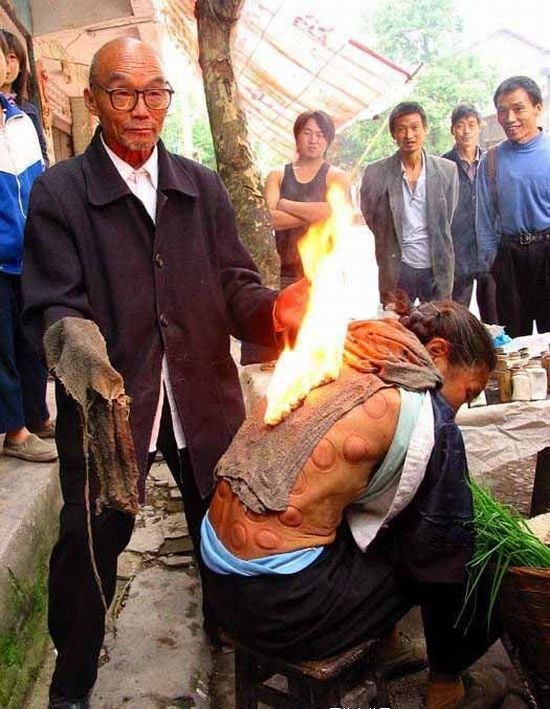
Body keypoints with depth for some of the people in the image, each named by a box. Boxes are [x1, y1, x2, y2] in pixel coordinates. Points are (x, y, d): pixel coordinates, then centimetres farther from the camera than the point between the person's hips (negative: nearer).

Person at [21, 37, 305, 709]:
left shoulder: (202, 186, 8)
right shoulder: (59, 191, -2)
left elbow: (233, 283, 3)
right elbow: (53, 305, -9)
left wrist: (273, 308, -20)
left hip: (204, 400, 3)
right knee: (89, 541, 3)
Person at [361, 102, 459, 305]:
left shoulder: (447, 170, 1)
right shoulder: (376, 173, -4)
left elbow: (446, 221, 10)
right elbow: (371, 219, 6)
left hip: (437, 268, 1)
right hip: (396, 271, -1)